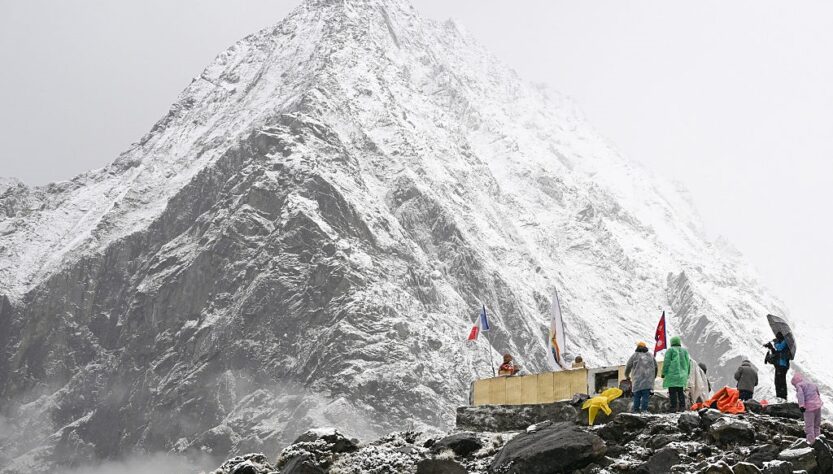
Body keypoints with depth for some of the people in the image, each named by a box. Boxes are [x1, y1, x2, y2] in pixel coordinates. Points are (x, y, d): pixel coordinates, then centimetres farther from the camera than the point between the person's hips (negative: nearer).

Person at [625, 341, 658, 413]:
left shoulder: (635, 355, 6)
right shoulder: (651, 356, 16)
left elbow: (628, 366, 7)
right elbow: (655, 368, 19)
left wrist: (627, 376, 22)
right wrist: (653, 377, 32)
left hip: (637, 381, -1)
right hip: (648, 381, 1)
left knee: (637, 396, 2)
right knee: (646, 395, -3)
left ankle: (636, 410, 0)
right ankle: (644, 409, -11)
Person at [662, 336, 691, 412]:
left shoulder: (670, 350, -3)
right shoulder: (685, 351, 14)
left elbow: (666, 363, -6)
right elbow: (688, 363, 17)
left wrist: (664, 373, -1)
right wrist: (687, 374, 25)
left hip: (672, 375, -5)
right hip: (682, 376, 5)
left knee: (672, 392, -5)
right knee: (681, 392, 11)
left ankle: (674, 407, -10)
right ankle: (682, 406, 6)